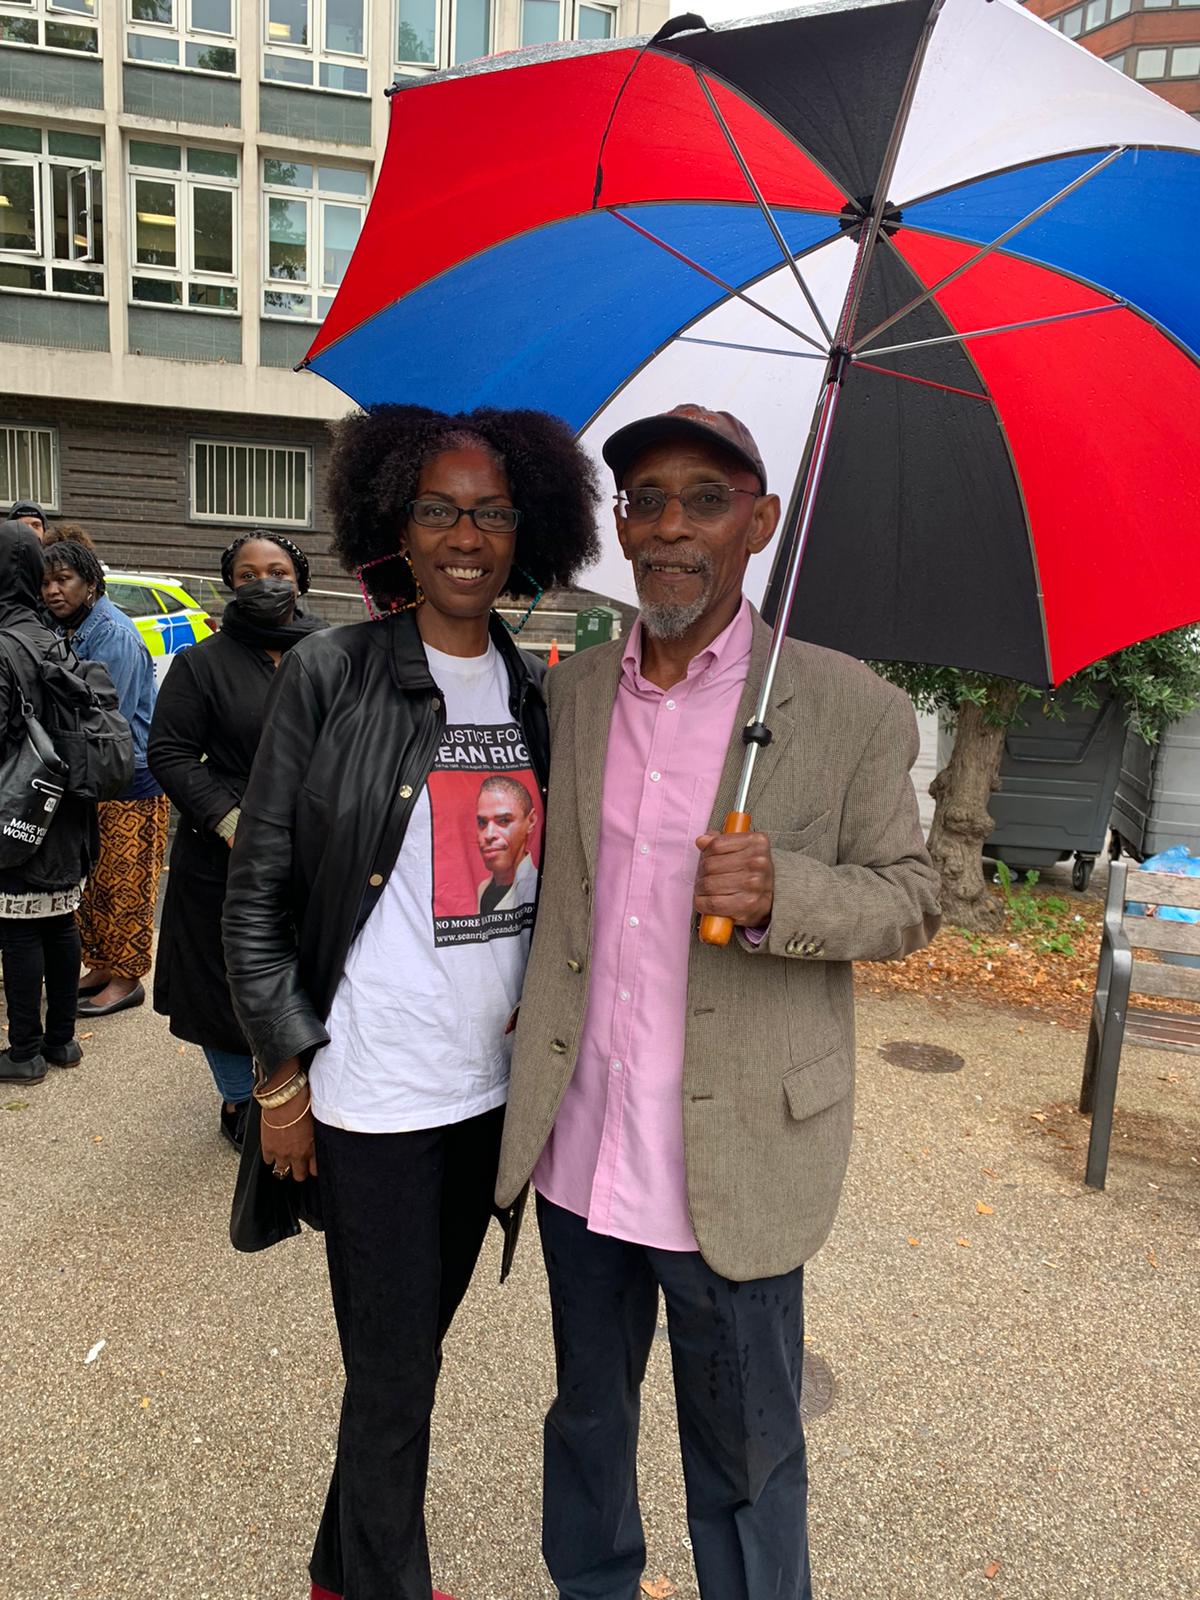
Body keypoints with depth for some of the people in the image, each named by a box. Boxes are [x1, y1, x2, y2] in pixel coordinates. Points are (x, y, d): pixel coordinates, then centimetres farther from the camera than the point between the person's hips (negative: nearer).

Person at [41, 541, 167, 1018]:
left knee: (125, 885, 2)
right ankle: (101, 966, 30)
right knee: (92, 881, 16)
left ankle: (126, 978, 14)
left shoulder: (113, 634, -18)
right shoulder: (63, 631, 8)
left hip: (131, 782, -8)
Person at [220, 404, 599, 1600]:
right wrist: (282, 1073, -7)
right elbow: (258, 892, -7)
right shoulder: (328, 675, -9)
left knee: (418, 1338, 21)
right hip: (370, 1088, -5)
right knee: (395, 1375, 9)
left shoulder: (535, 691, 5)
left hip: (495, 1077, 5)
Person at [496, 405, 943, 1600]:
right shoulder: (570, 691, 3)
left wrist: (782, 893, -24)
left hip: (733, 1169, -3)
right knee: (586, 1419, 26)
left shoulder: (850, 710, -9)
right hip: (579, 1156, 4)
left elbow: (910, 900, -5)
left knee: (745, 1464, 17)